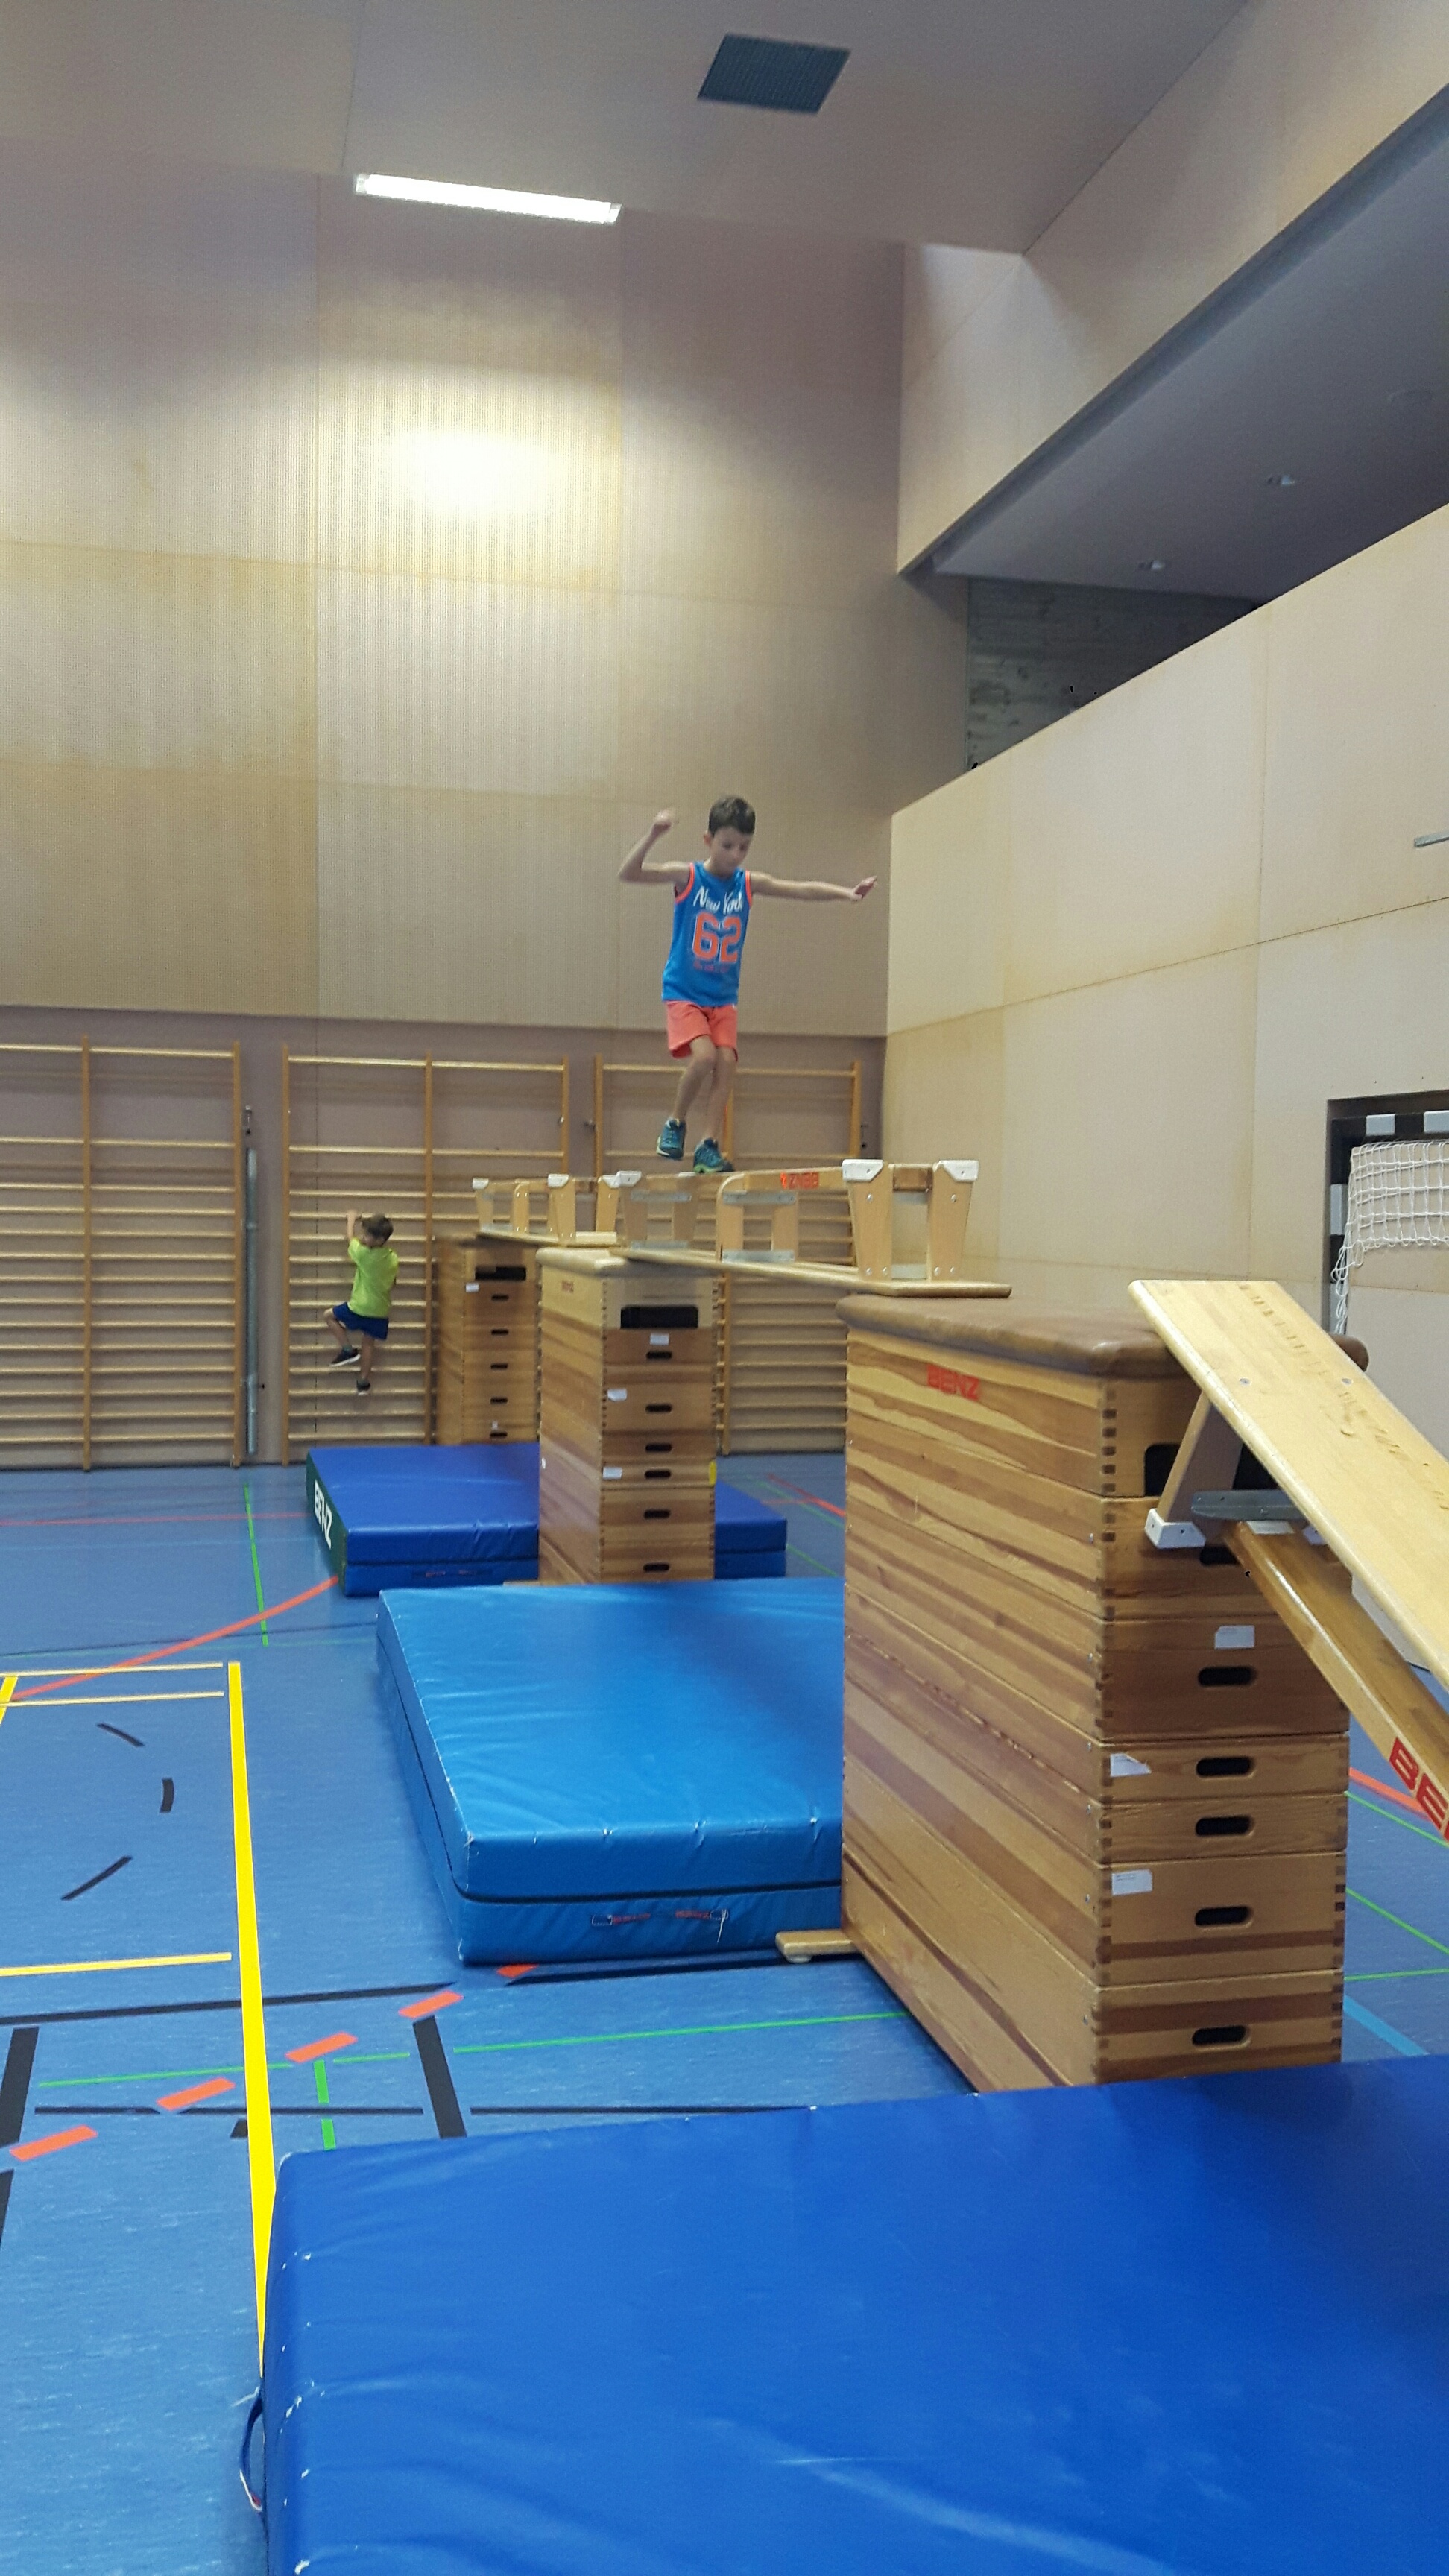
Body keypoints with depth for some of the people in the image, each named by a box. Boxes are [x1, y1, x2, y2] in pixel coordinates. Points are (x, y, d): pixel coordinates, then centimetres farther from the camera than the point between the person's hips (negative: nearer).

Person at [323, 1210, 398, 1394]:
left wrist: (352, 1219, 17)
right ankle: (364, 1381, 17)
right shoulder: (393, 1259, -3)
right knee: (369, 1343, 16)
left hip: (359, 1308, -5)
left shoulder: (363, 1254, -21)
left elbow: (351, 1238, 0)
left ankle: (348, 1350, 7)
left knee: (329, 1316, 15)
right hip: (381, 1310, 6)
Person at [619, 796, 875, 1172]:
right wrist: (653, 836, -35)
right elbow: (628, 874, -19)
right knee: (704, 1056, -23)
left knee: (726, 1060, -13)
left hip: (723, 998, 4)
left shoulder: (748, 884, 2)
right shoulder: (687, 876, -8)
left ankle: (709, 1147, -7)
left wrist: (846, 894, -17)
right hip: (683, 994, -4)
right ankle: (675, 1124, 1)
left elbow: (801, 889, -3)